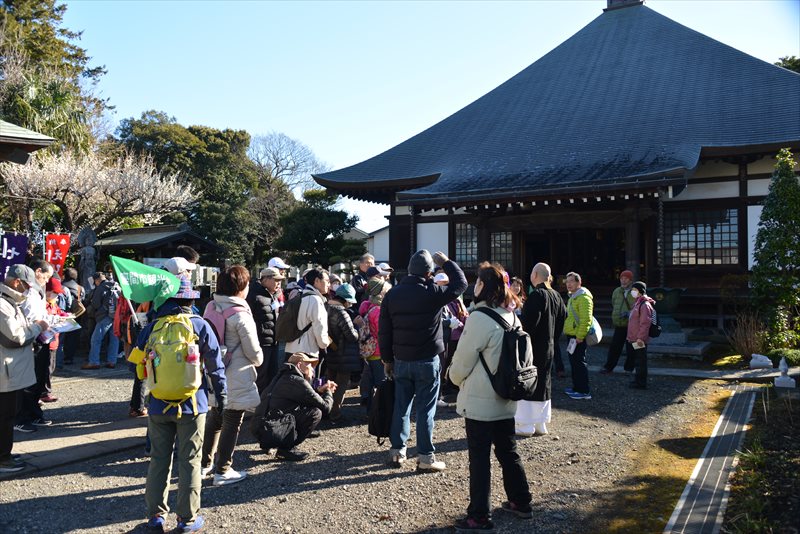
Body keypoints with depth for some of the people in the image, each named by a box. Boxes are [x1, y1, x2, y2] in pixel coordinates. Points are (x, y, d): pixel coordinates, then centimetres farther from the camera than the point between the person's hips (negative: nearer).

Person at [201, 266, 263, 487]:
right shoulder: (241, 315, -20)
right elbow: (254, 352, -14)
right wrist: (258, 360, 8)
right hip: (236, 379, -7)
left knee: (214, 419, 21)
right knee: (232, 423, 6)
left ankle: (204, 464, 32)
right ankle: (222, 471, 14)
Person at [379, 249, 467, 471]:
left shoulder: (392, 294, 2)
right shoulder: (432, 293, -13)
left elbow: (384, 331, 5)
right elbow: (461, 283, 1)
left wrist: (387, 359, 13)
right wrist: (446, 262, 11)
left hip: (401, 361, 5)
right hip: (427, 361, -4)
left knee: (401, 406, 14)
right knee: (425, 409, 2)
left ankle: (397, 451, 22)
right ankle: (425, 457, 8)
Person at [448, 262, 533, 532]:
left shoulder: (479, 318, -20)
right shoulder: (512, 317, 4)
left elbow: (462, 361, -13)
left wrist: (456, 378, 7)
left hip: (479, 402, -7)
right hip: (505, 400, 8)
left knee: (479, 459, 3)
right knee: (508, 451, 20)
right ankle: (520, 502, 33)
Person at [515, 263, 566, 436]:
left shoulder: (536, 295, -18)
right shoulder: (556, 296, 9)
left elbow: (528, 323, -24)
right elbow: (563, 317, 16)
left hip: (532, 348, -8)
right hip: (548, 347, 8)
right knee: (543, 384, 14)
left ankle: (526, 425, 2)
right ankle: (541, 424, 20)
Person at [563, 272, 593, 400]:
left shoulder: (583, 297, -16)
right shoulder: (573, 296, 17)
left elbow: (586, 319, -23)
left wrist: (580, 336, -24)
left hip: (578, 337, -10)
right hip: (571, 335, 10)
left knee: (579, 363, -6)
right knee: (573, 362, 16)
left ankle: (584, 391, -1)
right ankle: (576, 387, 25)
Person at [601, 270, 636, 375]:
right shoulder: (617, 291, 10)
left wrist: (629, 313, -19)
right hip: (619, 324, 4)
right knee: (614, 346, 4)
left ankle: (628, 368, 21)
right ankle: (608, 367, 10)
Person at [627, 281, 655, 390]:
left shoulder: (644, 305, -17)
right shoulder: (637, 303, 15)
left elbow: (645, 323, -22)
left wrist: (641, 338, -22)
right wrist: (631, 336, 23)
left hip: (640, 340, -10)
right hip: (634, 338, 10)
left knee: (640, 361, -2)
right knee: (637, 360, 18)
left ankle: (641, 383, 6)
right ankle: (638, 380, 28)